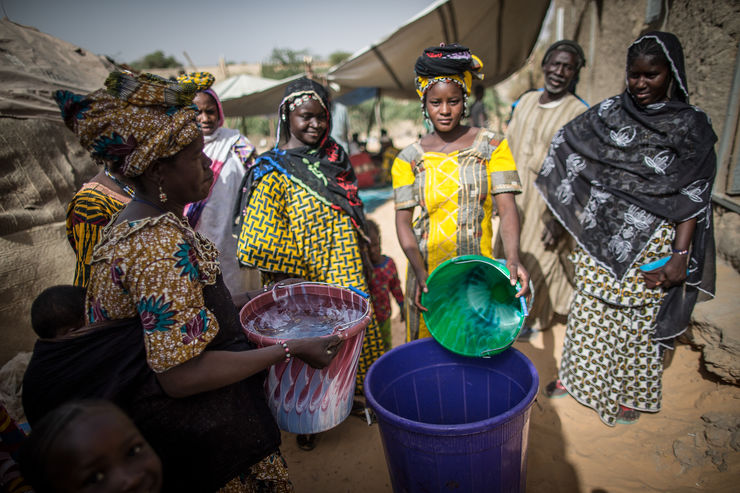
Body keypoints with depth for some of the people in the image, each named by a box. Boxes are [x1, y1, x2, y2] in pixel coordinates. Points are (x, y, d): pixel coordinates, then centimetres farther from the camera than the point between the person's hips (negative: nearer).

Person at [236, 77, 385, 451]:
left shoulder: (334, 156, 8)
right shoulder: (274, 168, -10)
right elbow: (263, 239, -11)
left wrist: (363, 255, 15)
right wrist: (280, 281, -14)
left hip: (346, 270, 5)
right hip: (303, 278, -5)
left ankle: (352, 393, 37)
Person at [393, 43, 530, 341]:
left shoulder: (491, 147, 0)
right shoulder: (409, 158, 2)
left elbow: (507, 207, -9)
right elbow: (403, 221, -3)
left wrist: (513, 258, -26)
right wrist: (421, 272, -17)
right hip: (428, 274, 1)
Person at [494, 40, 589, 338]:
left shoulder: (579, 114, -15)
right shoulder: (527, 101, 5)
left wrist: (559, 220, -20)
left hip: (547, 201, -6)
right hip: (516, 196, 6)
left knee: (537, 260, 8)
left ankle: (533, 318, 33)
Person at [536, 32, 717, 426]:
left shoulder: (691, 126, -5)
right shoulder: (610, 112, 3)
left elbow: (692, 198, -7)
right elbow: (567, 144, 12)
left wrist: (680, 254, -13)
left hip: (650, 247, -3)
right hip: (599, 239, 3)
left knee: (640, 318, 9)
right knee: (589, 308, 13)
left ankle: (631, 394, 30)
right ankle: (577, 375, 33)